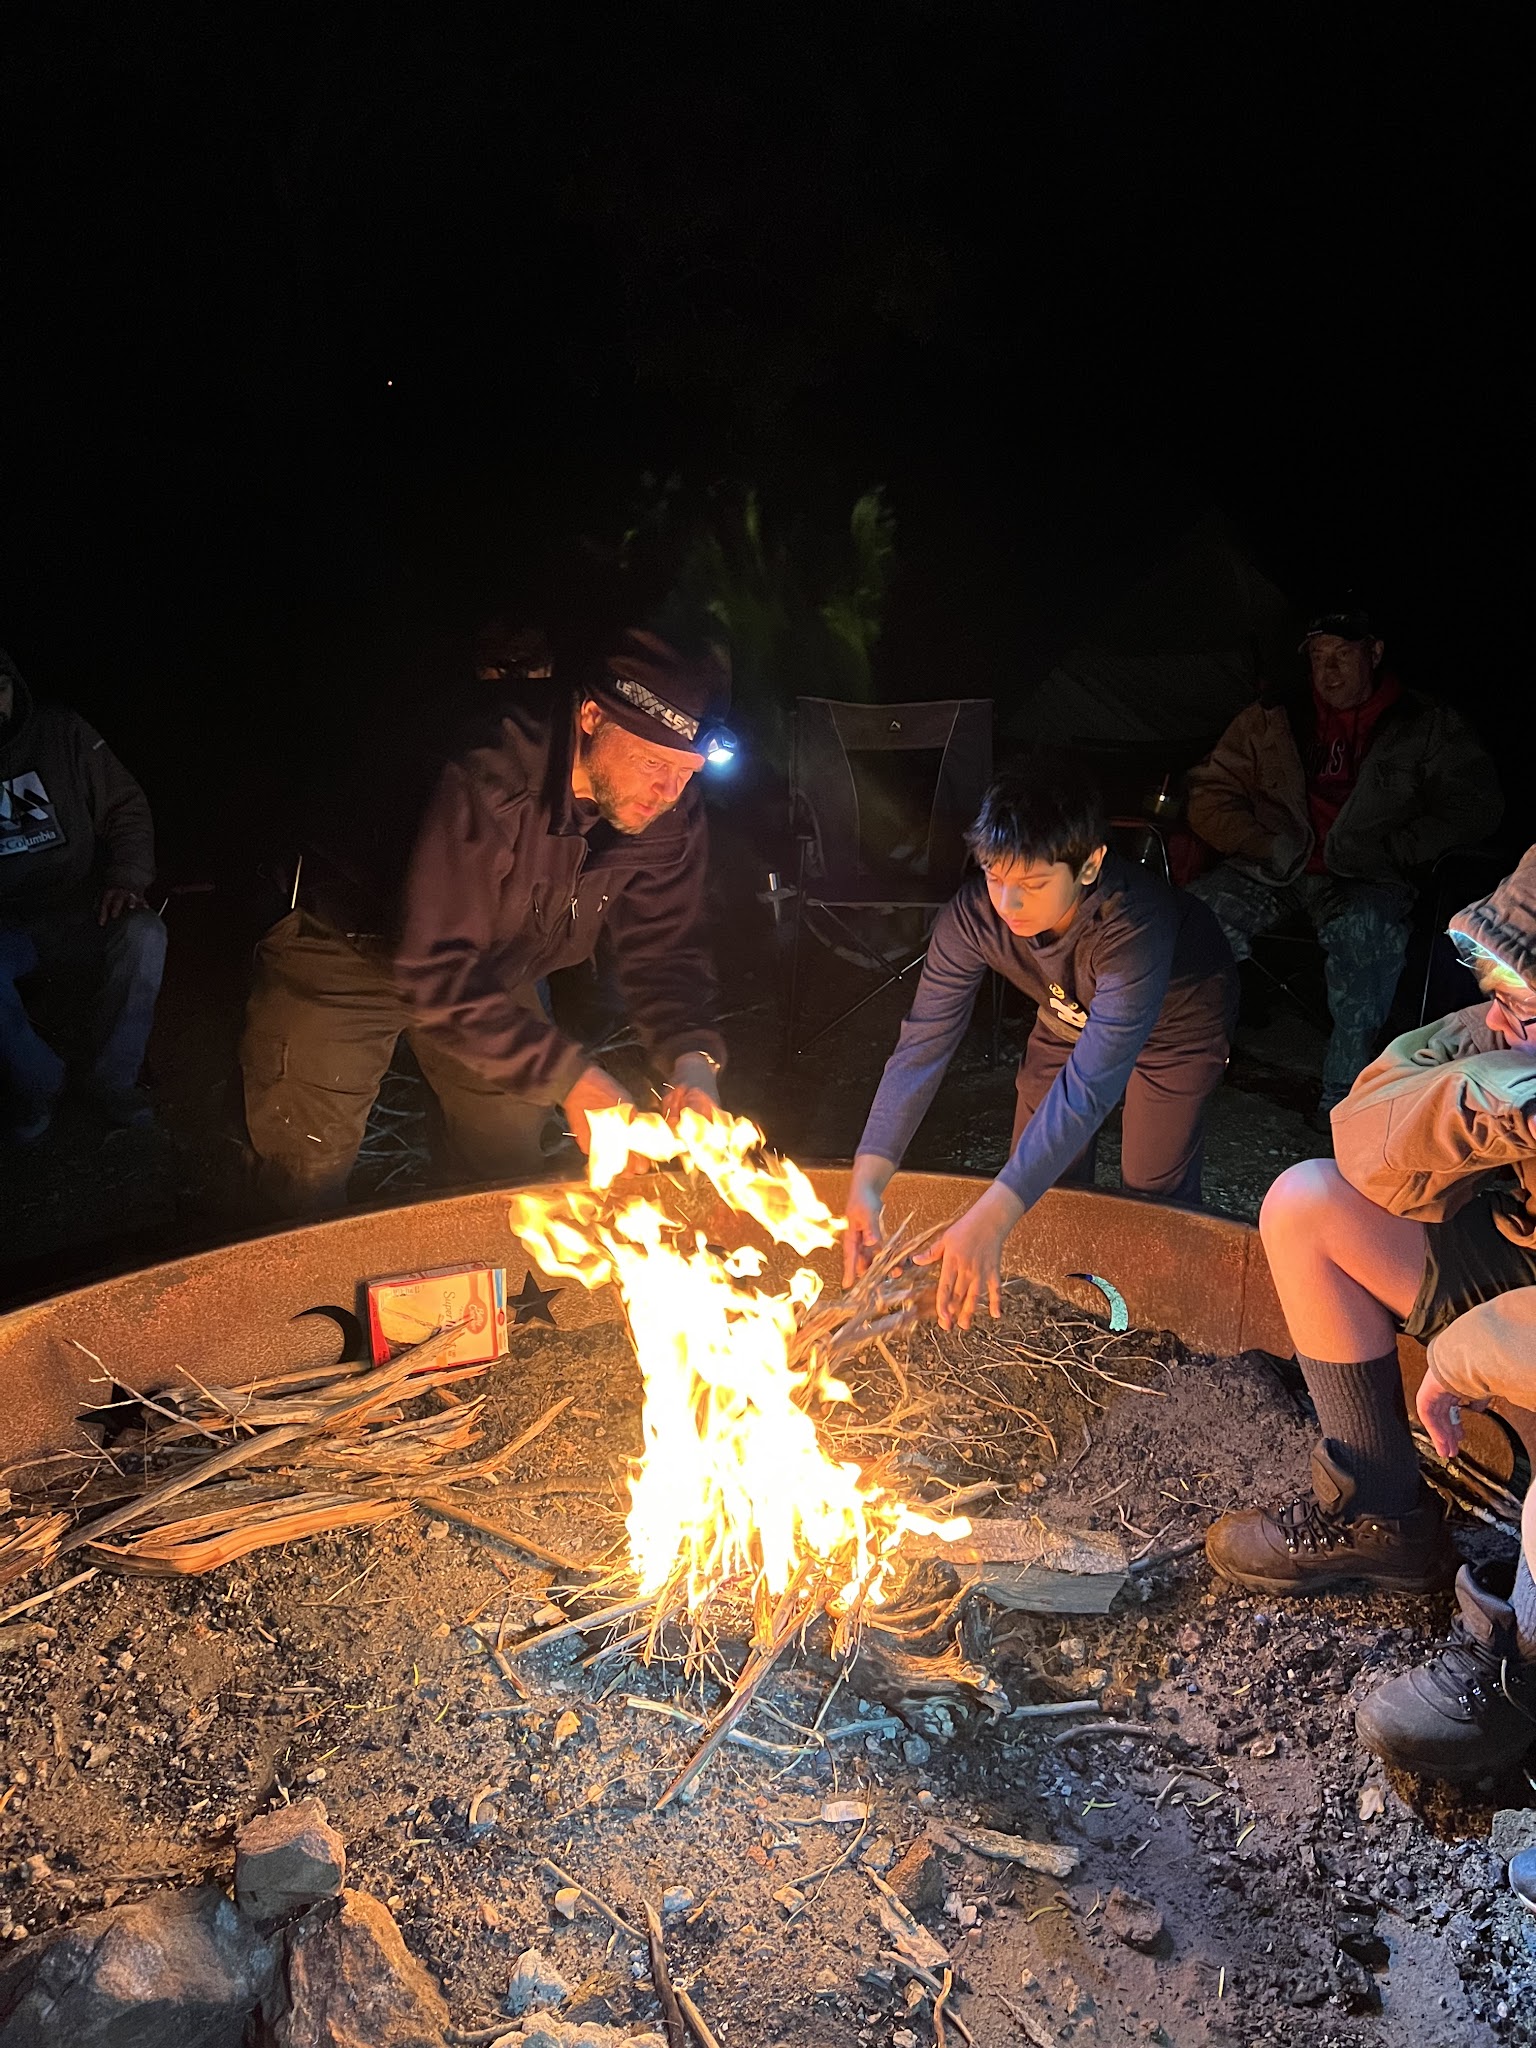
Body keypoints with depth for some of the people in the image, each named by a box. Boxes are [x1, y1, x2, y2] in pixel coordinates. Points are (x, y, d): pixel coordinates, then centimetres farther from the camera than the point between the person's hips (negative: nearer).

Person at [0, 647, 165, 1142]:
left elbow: (126, 808, 3)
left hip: (77, 912, 1)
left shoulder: (62, 733, -1)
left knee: (144, 935, -31)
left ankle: (111, 1078, -11)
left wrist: (126, 878, -13)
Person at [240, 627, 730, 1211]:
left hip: (496, 969, 6)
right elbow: (434, 971, -39)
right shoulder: (481, 783, -39)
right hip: (348, 954, -5)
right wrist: (567, 1077, -43)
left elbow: (665, 948, -11)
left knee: (519, 1167, 11)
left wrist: (691, 1058, -31)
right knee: (306, 1183, -4)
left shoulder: (670, 813, -18)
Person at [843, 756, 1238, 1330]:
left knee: (1153, 1192, 0)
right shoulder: (973, 915, -33)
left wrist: (992, 1217, -59)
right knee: (1036, 1178, 7)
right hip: (1071, 1014, 4)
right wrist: (866, 1180, -43)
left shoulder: (1134, 924, -47)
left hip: (1177, 1018, -4)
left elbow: (1091, 1082, -51)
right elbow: (922, 1045, -32)